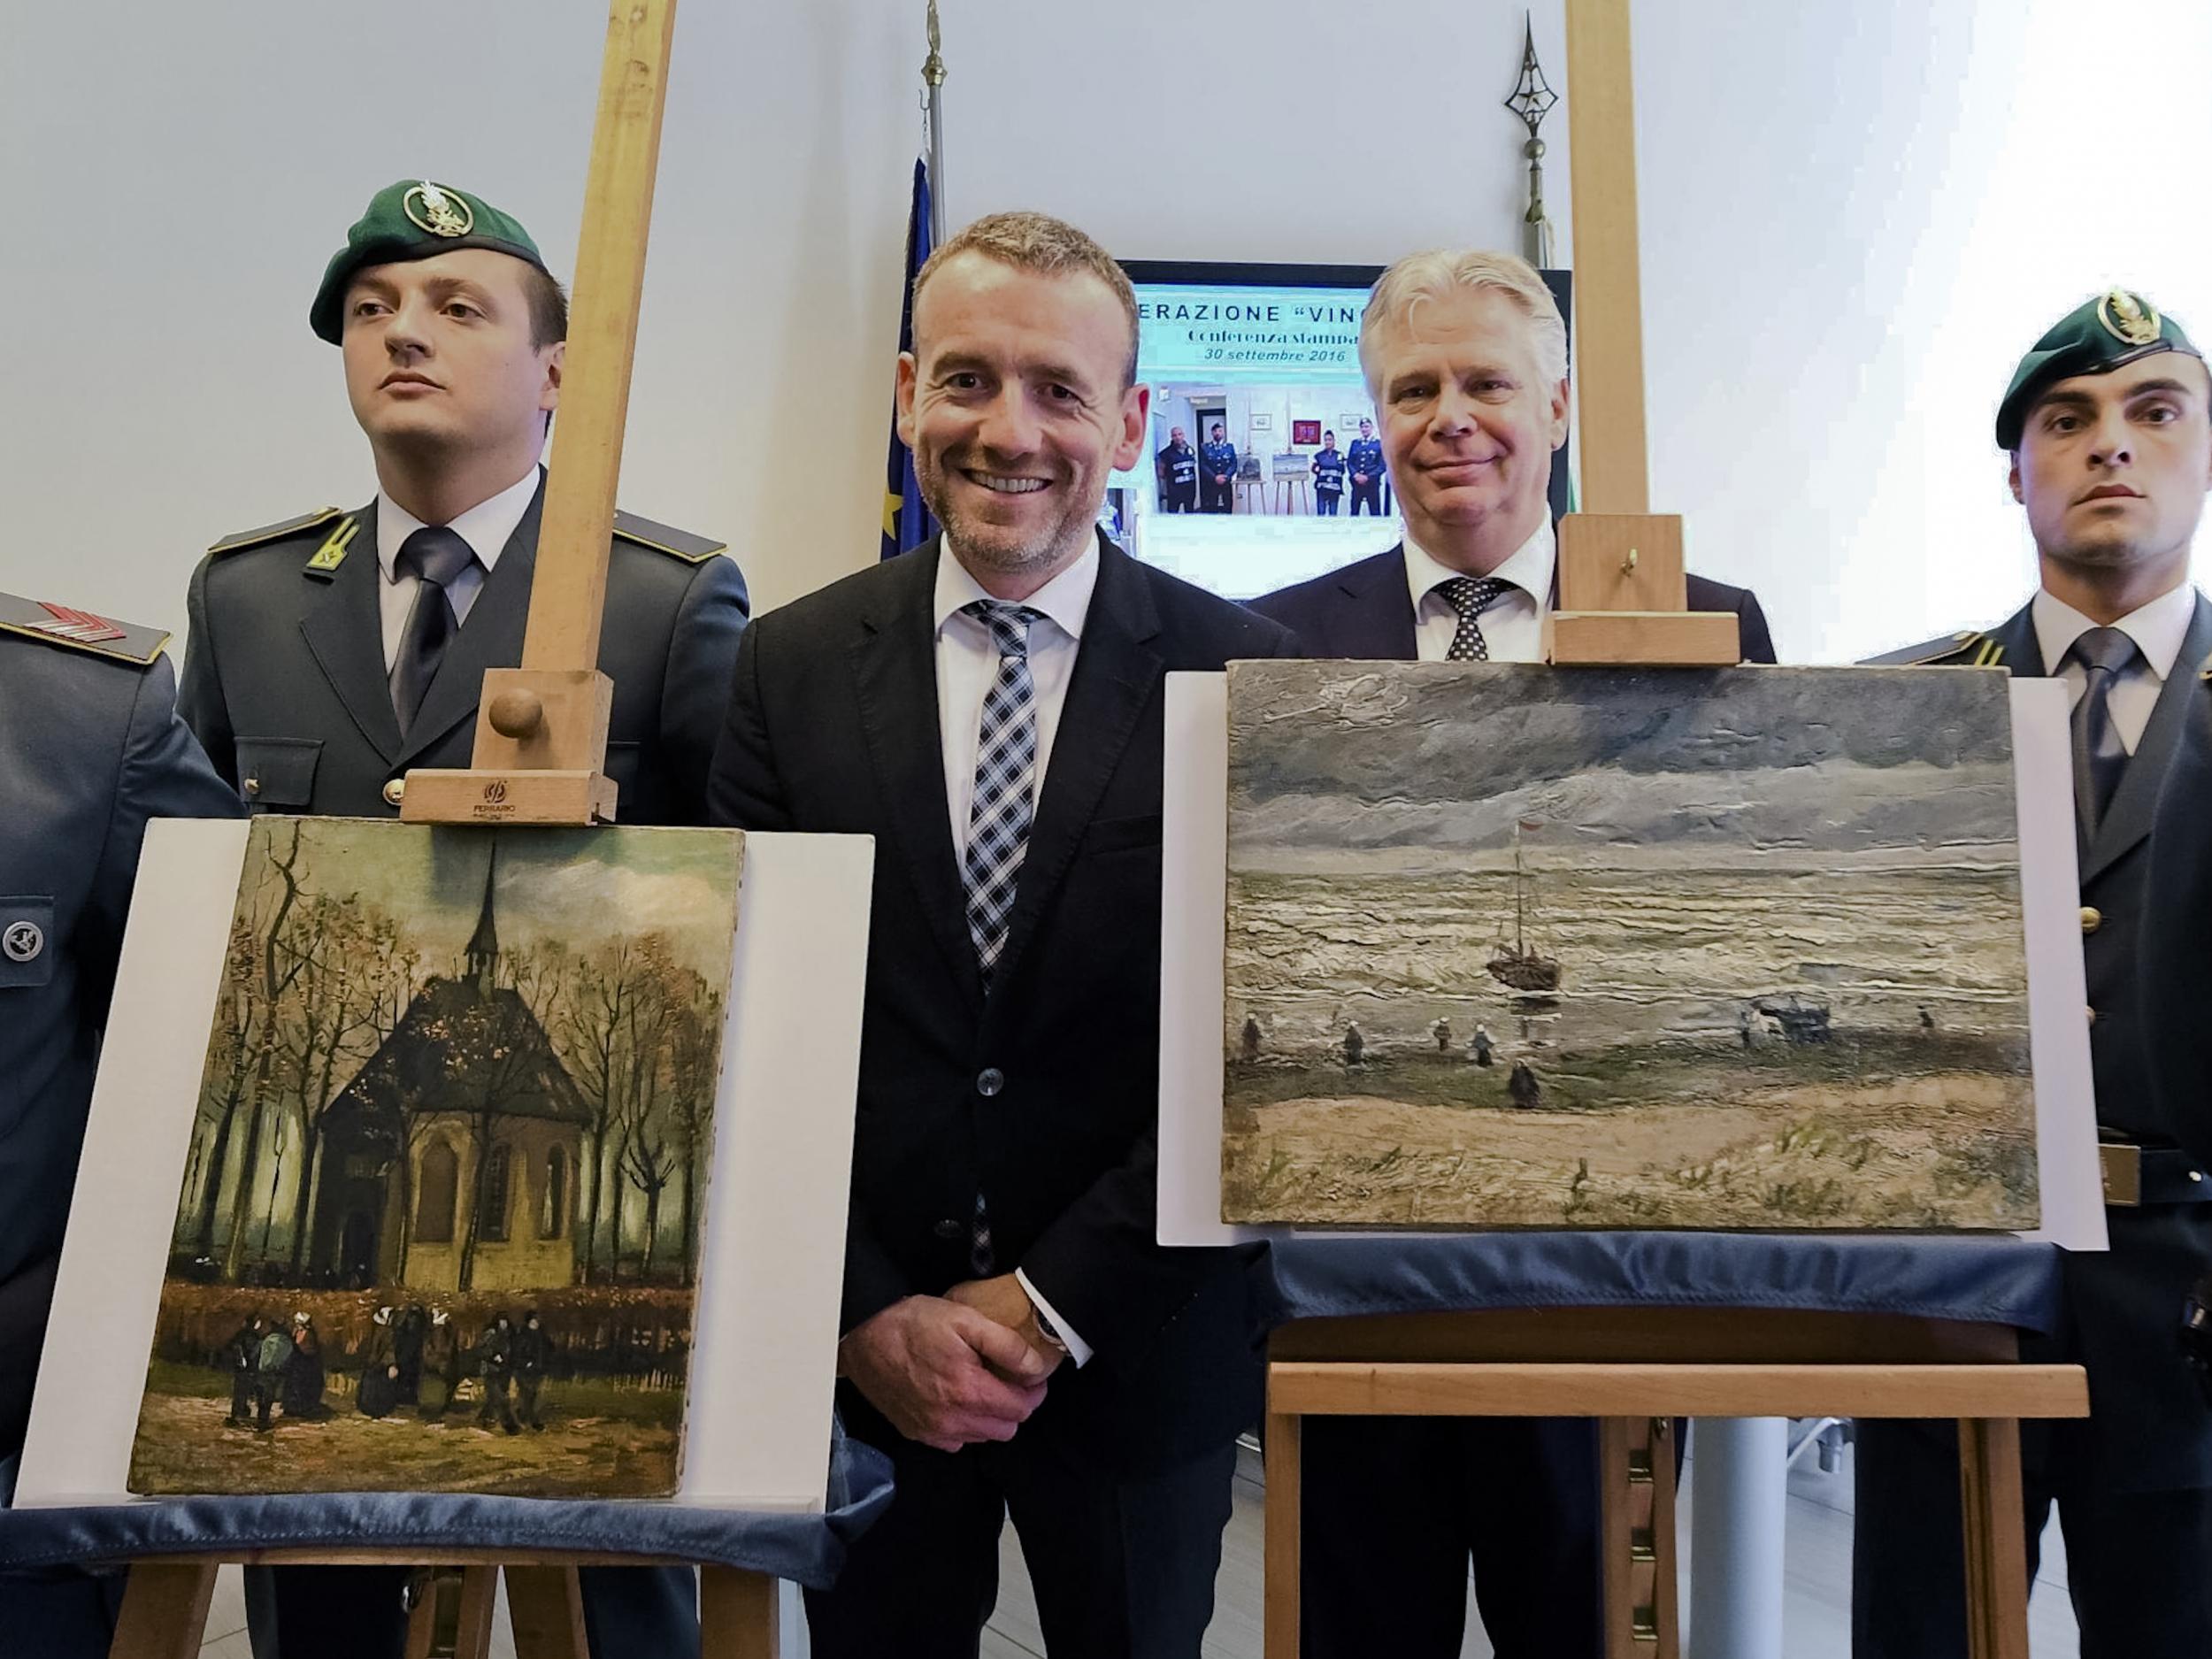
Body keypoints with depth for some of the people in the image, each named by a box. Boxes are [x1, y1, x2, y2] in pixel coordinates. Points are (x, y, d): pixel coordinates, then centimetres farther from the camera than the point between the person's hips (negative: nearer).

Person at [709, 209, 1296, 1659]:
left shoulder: (1243, 677, -8)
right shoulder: (791, 669, -3)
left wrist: (1053, 1306, -11)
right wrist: (869, 1316, -8)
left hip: (1140, 1359, -1)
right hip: (854, 1363, 1)